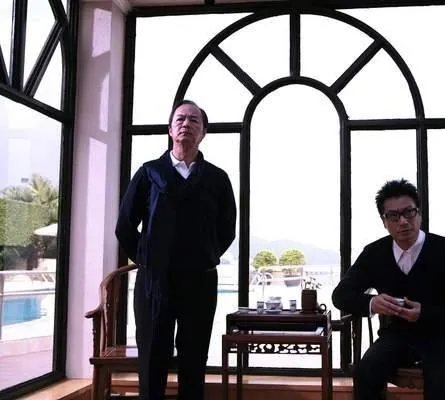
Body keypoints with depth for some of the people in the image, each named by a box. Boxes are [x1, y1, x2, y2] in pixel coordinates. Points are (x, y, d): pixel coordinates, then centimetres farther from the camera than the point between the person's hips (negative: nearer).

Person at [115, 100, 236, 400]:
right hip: (154, 280, 0)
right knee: (152, 361, 4)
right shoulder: (149, 172, 5)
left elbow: (227, 230, 13)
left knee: (194, 363, 7)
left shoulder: (217, 178, 6)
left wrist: (206, 259, 8)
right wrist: (145, 259, 5)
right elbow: (125, 226, 6)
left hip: (200, 281, 1)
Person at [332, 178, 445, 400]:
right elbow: (340, 294, -3)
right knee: (364, 374, -26)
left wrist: (425, 313, -27)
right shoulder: (374, 253, -2)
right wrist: (371, 303, -24)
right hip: (396, 334, 2)